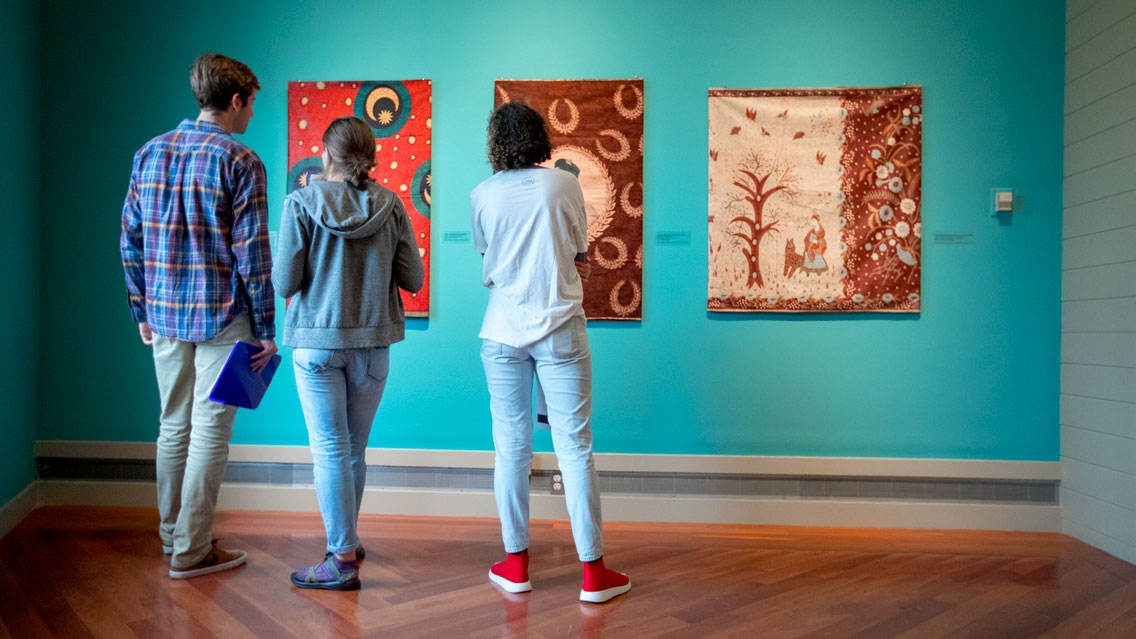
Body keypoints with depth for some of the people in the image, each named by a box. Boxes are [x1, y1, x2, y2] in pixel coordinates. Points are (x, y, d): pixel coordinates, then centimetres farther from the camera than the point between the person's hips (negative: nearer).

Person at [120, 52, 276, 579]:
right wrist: (265, 329, -7)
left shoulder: (150, 154, 8)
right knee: (210, 431, 2)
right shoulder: (240, 161, -10)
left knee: (174, 427, 16)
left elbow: (130, 240, 10)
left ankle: (173, 537, 28)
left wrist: (142, 311, 17)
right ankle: (191, 551, 11)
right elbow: (251, 254, -13)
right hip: (222, 316, -6)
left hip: (165, 316, 6)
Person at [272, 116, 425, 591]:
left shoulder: (302, 202, -7)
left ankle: (343, 559, 7)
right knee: (354, 448, 17)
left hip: (317, 341, -3)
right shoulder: (390, 205, -1)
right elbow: (412, 278, 0)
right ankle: (345, 540, 32)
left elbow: (285, 283, -9)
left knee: (330, 449, 3)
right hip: (372, 341, 3)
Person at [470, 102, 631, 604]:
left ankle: (515, 563, 20)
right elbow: (580, 249, 8)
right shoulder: (563, 183, -2)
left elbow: (485, 262, 12)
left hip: (502, 331, 2)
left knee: (511, 447, 9)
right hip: (558, 328, -1)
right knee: (574, 446, 1)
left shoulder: (482, 195, 2)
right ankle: (594, 572, 9)